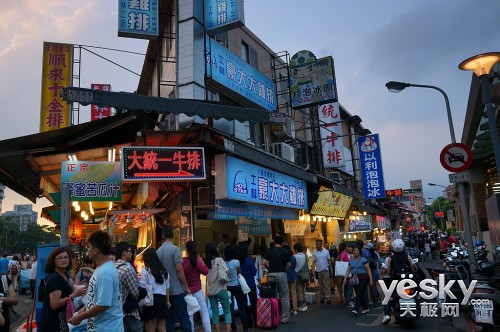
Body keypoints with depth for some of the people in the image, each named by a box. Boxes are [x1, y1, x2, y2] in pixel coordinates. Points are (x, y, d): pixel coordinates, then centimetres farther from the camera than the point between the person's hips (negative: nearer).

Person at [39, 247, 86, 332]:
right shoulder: (54, 278, -21)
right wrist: (74, 295, -24)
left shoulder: (65, 275, 7)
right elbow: (54, 304, -26)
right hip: (53, 323, -9)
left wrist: (78, 290, 4)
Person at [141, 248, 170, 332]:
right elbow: (167, 287, 11)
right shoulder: (164, 271, 10)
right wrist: (167, 301, 17)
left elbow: (143, 288, -10)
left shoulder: (145, 271, -5)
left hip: (150, 300, -4)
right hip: (162, 300, 4)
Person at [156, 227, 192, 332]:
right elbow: (179, 270, -15)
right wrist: (186, 287, -6)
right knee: (184, 317, 1)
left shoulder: (158, 251, 4)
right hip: (177, 290, -5)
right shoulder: (175, 249, -12)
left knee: (169, 319, 11)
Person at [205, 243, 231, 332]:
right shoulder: (219, 260, -9)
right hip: (220, 289, -3)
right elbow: (225, 273, -15)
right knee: (227, 311, 6)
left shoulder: (206, 262, 1)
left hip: (210, 290, 4)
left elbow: (205, 274, 3)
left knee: (214, 311, 12)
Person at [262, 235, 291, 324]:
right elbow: (289, 264, 3)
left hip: (272, 274, 1)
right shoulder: (285, 251, 3)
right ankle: (285, 318, 11)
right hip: (282, 274, -1)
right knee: (284, 297, 7)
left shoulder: (269, 250, 4)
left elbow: (263, 263, -3)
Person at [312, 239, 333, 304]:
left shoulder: (326, 251, 0)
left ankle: (328, 298, -4)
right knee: (321, 285, 10)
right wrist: (313, 270, -8)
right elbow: (314, 262, 1)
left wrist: (331, 269, 1)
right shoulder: (314, 252, 1)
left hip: (325, 270, -1)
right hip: (318, 270, 2)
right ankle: (322, 298, 18)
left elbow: (329, 260, 4)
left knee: (327, 285, -5)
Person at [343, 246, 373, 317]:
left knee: (359, 293, -13)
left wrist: (371, 279, -11)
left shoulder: (364, 260, -4)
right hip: (354, 279, 6)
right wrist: (345, 278, -4)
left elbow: (368, 270, -6)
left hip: (363, 279, -5)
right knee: (359, 294, 9)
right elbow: (348, 270, 9)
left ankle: (356, 309, -16)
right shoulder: (351, 261, 11)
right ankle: (366, 308, 24)